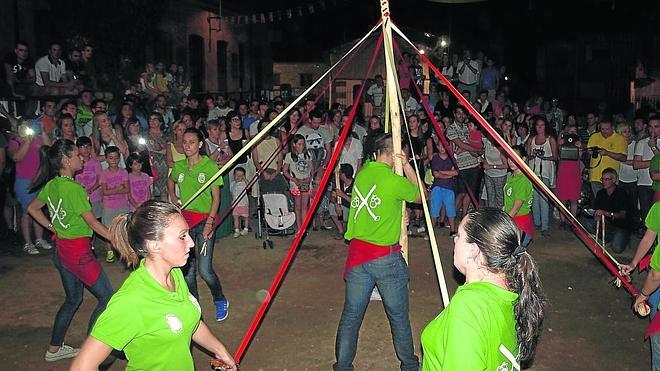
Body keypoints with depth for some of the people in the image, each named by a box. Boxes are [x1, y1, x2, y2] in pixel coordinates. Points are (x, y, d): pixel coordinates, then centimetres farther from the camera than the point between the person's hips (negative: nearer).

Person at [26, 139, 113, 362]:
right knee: (107, 297, 2)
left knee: (73, 298, 22)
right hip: (78, 251, -9)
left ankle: (54, 349, 31)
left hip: (60, 249, 9)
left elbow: (32, 208, 19)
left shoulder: (51, 185, 4)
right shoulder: (73, 188, -21)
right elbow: (92, 222, -19)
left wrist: (52, 227, 15)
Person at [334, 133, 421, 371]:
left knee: (351, 314, 11)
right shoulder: (394, 180, -13)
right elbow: (420, 196, 4)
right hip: (386, 257, -5)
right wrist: (407, 165, 4)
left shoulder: (361, 173, 3)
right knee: (399, 316, 13)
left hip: (357, 252, 5)